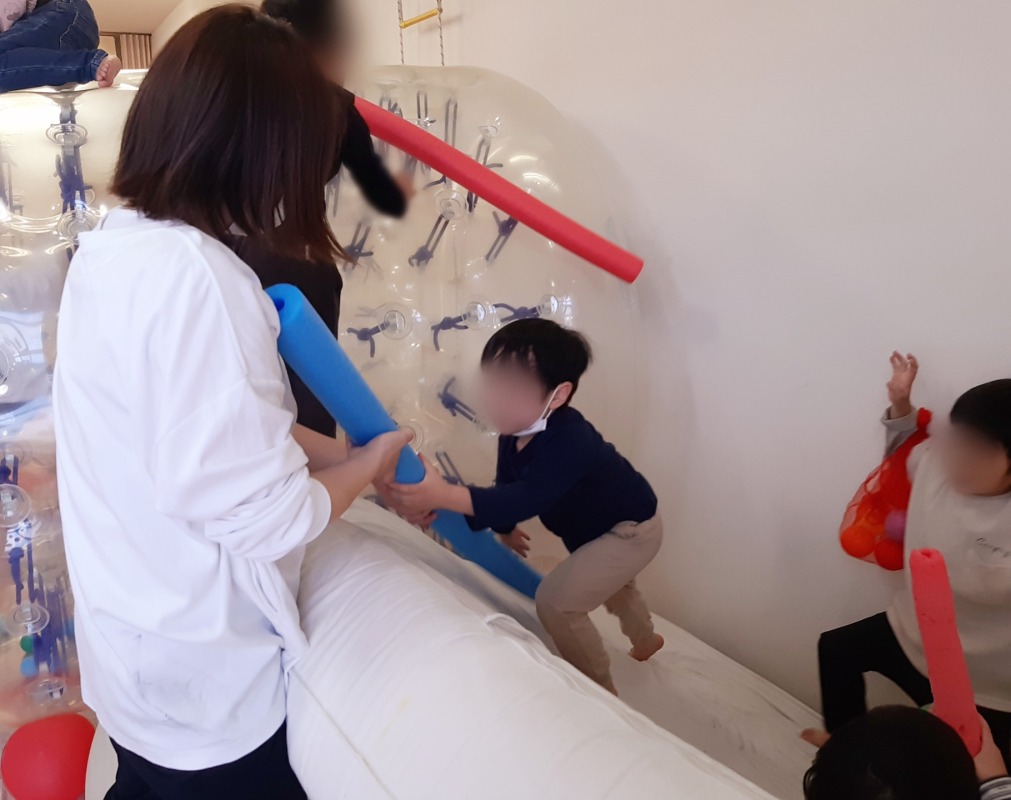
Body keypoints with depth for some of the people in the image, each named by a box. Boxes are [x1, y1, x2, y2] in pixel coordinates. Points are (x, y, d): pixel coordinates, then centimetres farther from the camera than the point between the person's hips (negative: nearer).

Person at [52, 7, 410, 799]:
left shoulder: (111, 248, -1)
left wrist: (339, 451, 6)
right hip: (202, 677, -7)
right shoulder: (196, 276, -30)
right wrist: (368, 463, -10)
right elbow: (266, 519, -27)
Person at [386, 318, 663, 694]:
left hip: (631, 528, -9)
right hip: (596, 527, 9)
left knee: (556, 599, -16)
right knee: (607, 582, 34)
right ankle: (645, 639, 65)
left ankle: (601, 689, 8)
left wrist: (445, 496, -64)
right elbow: (507, 489, 0)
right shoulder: (514, 434, -17)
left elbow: (523, 498, -55)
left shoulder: (569, 442, -42)